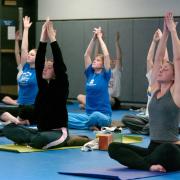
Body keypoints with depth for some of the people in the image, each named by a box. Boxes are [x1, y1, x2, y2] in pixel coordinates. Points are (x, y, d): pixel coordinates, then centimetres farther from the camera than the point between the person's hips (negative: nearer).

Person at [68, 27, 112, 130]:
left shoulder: (104, 75, -2)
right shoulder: (90, 74, 11)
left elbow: (106, 55, -12)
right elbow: (87, 55, 12)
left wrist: (100, 38, -3)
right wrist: (94, 38, 7)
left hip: (103, 116, -6)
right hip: (89, 114, 6)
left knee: (95, 115, -42)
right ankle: (91, 125, -15)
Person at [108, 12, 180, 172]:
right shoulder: (156, 90, 12)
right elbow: (158, 58, 12)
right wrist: (165, 32, 12)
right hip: (153, 148, 6)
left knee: (167, 148, -44)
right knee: (113, 148, -15)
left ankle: (140, 162, -18)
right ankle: (150, 165, -26)